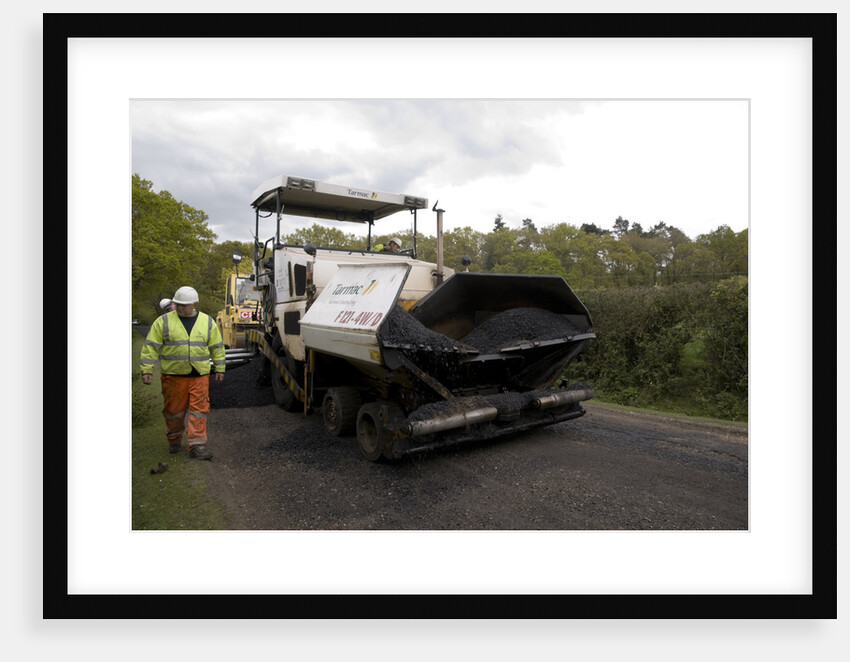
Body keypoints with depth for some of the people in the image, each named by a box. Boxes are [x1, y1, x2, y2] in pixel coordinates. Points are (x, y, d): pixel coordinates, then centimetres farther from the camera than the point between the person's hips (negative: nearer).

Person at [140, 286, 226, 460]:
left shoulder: (207, 322, 6)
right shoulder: (163, 321, 1)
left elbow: (217, 347, 12)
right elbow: (151, 347, 1)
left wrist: (220, 369, 11)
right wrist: (147, 370, -4)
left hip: (200, 375, 1)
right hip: (173, 374, 0)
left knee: (198, 409, -4)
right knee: (174, 410, 9)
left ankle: (197, 445, -1)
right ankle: (174, 440, 31)